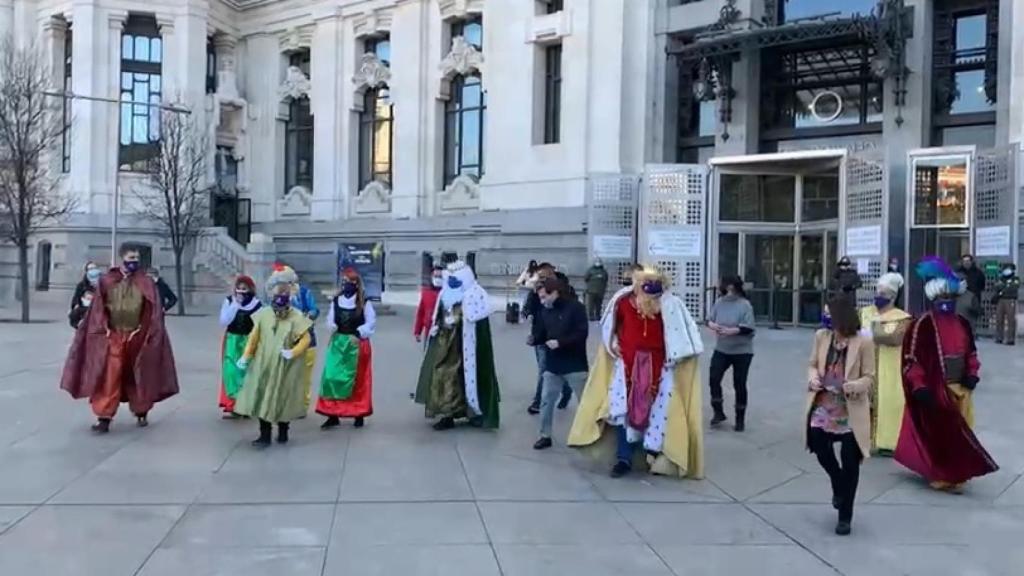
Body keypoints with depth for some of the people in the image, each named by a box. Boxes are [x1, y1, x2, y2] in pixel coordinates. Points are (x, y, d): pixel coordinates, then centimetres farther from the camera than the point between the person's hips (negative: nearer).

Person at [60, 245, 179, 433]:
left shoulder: (146, 283, -1)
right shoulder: (107, 281, 1)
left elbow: (153, 311, -2)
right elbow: (98, 308, 4)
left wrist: (142, 331, -9)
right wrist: (104, 328, -6)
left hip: (137, 337, 0)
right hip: (112, 337, 0)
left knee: (139, 376, 11)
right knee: (108, 377, -5)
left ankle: (141, 412, 28)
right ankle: (104, 417, -4)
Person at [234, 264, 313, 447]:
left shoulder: (296, 317, -8)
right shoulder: (263, 314, -3)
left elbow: (306, 338, -6)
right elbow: (254, 337, 1)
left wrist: (293, 352, -19)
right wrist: (245, 356, -6)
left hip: (286, 367, -1)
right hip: (264, 365, 1)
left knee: (284, 398, 9)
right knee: (263, 398, 1)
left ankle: (283, 432, 28)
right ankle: (264, 436, 10)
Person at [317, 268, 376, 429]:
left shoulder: (364, 302, -4)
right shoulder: (336, 301, 6)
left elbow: (371, 322, -5)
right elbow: (330, 320, 9)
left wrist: (358, 334, -15)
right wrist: (332, 327, -13)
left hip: (357, 344, -3)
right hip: (338, 343, 3)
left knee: (358, 380, 5)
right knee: (331, 377, -5)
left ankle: (359, 414, 16)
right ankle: (333, 415, 2)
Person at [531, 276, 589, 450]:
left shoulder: (575, 307, -13)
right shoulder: (545, 311, 4)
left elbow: (582, 333, -19)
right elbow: (542, 334, 9)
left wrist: (560, 342, -24)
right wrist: (534, 339, -13)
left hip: (575, 365, -5)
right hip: (552, 365, 5)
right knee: (546, 400, 7)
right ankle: (545, 436, 19)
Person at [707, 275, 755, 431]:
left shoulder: (744, 304, -15)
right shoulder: (719, 302, -2)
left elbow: (748, 327, -20)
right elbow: (710, 319, 4)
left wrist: (730, 331, -30)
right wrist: (712, 325, -18)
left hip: (742, 351, -4)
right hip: (721, 349, 4)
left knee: (739, 384, 5)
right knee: (714, 378, -5)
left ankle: (740, 419, 20)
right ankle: (718, 412, 14)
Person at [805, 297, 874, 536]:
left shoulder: (863, 343, -13)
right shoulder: (821, 336, 0)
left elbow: (870, 377, -7)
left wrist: (857, 386, -29)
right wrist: (813, 377, -11)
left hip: (851, 411, -4)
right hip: (823, 406, 4)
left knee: (850, 462, 3)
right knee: (821, 450, 5)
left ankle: (845, 516, 19)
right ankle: (839, 486, 39)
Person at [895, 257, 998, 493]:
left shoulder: (963, 324, 8)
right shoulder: (923, 324, -13)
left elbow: (971, 352, 21)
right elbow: (911, 358, -14)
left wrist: (972, 375, 5)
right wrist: (919, 387, -19)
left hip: (960, 389, 6)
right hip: (935, 390, -6)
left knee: (960, 432, 10)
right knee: (939, 434, 2)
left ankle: (954, 473, 22)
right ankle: (942, 475, 14)